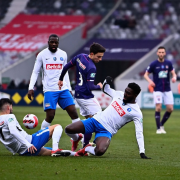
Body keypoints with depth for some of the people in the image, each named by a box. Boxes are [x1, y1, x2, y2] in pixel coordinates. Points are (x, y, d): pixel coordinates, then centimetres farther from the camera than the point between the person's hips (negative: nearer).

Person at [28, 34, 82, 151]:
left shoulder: (63, 54, 11)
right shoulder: (42, 55, 2)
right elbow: (35, 72, 6)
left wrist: (69, 88, 17)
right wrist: (31, 88, -4)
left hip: (63, 89, 4)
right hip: (50, 90, -4)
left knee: (73, 112, -6)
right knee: (50, 116, -13)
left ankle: (77, 138, 3)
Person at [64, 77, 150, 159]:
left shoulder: (136, 113, -10)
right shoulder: (120, 94, 5)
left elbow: (139, 133, -13)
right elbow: (106, 89, 24)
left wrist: (142, 152, -21)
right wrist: (106, 82, 0)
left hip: (106, 131, -5)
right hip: (97, 119, 5)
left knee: (100, 151, -35)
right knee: (68, 129, -11)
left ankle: (86, 149, 0)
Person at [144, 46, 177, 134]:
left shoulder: (168, 63, 4)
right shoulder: (153, 64, -4)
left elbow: (173, 73, 7)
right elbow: (146, 74, 3)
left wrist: (174, 77, -17)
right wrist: (150, 81, -17)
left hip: (167, 90, 3)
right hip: (157, 90, -3)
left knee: (170, 109, -1)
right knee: (158, 107, -15)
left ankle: (162, 125, 20)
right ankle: (158, 128, -5)